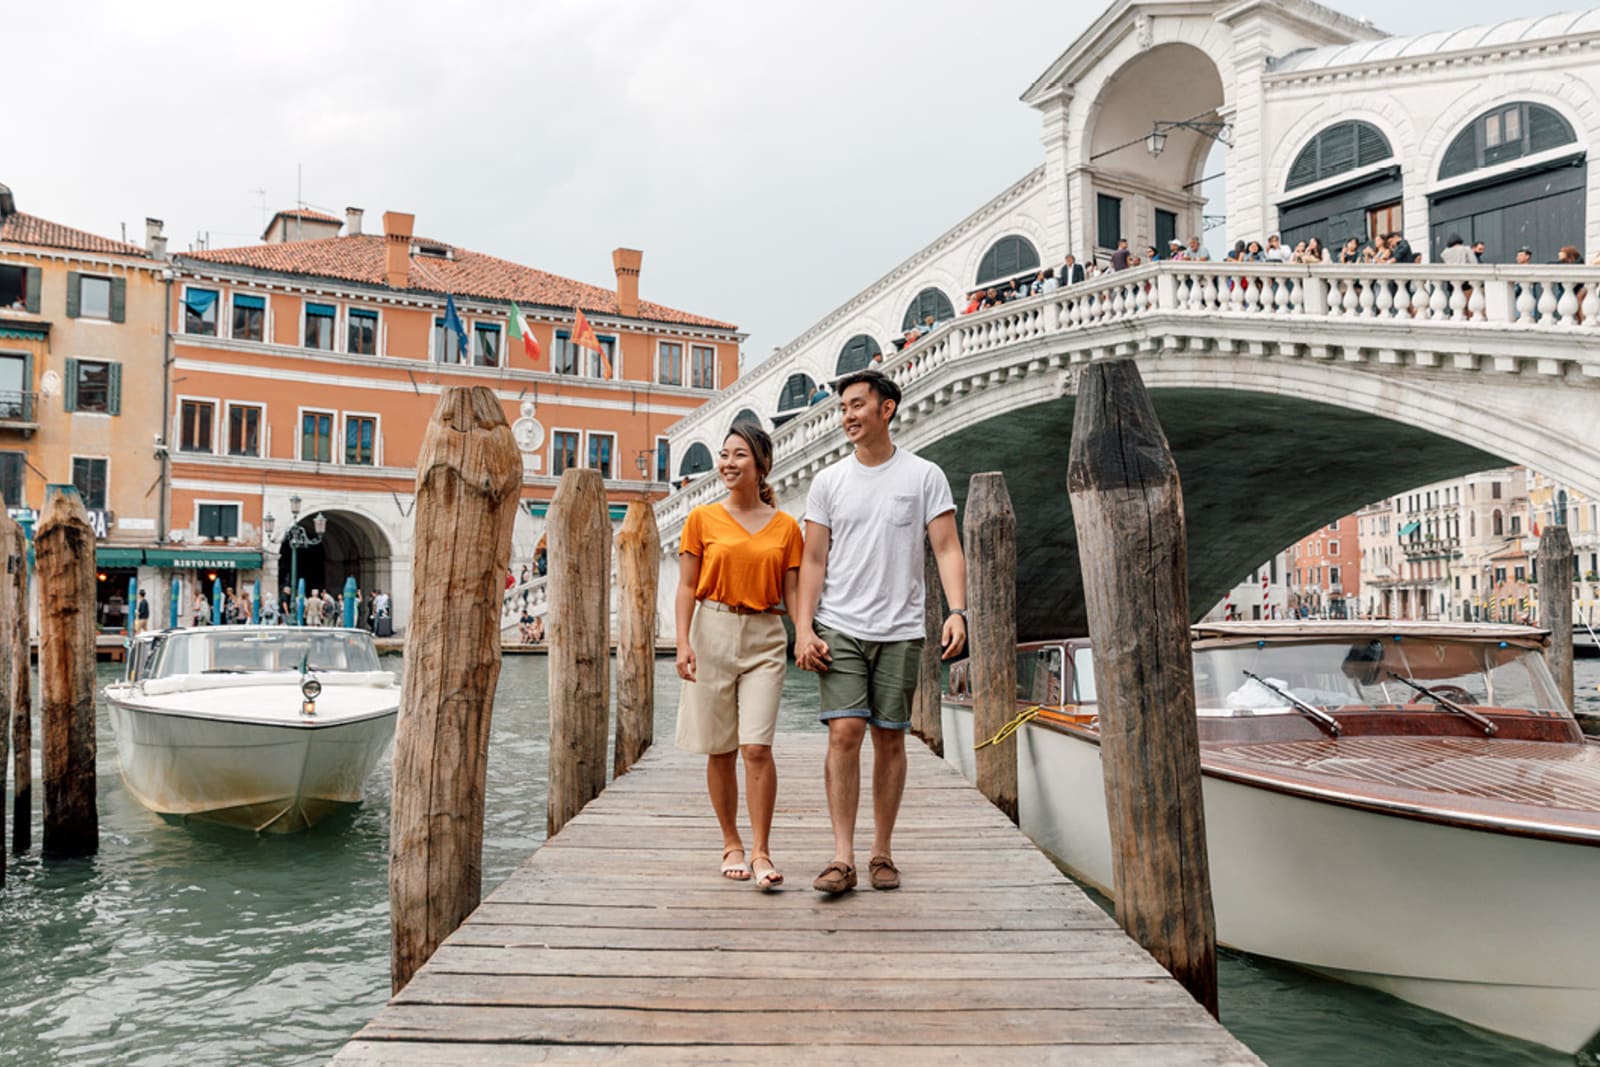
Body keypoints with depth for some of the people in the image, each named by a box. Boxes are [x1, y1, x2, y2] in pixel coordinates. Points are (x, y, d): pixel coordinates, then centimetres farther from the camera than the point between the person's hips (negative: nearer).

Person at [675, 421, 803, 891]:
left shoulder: (785, 526, 6)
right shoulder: (702, 519, 5)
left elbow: (791, 593, 7)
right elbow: (687, 587, 4)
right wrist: (683, 641, -7)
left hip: (764, 638, 0)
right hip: (713, 631, 1)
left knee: (757, 746, -11)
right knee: (720, 750, 6)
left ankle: (761, 851, -1)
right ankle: (731, 845, 21)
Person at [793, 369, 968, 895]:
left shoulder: (925, 476, 3)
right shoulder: (829, 481, 8)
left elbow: (947, 548, -1)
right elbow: (813, 561, 7)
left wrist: (957, 610, -16)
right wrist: (804, 628, -2)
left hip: (900, 631, 0)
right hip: (839, 628, 1)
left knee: (890, 738, 5)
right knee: (844, 733, -9)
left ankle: (882, 852, 16)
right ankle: (842, 857, -5)